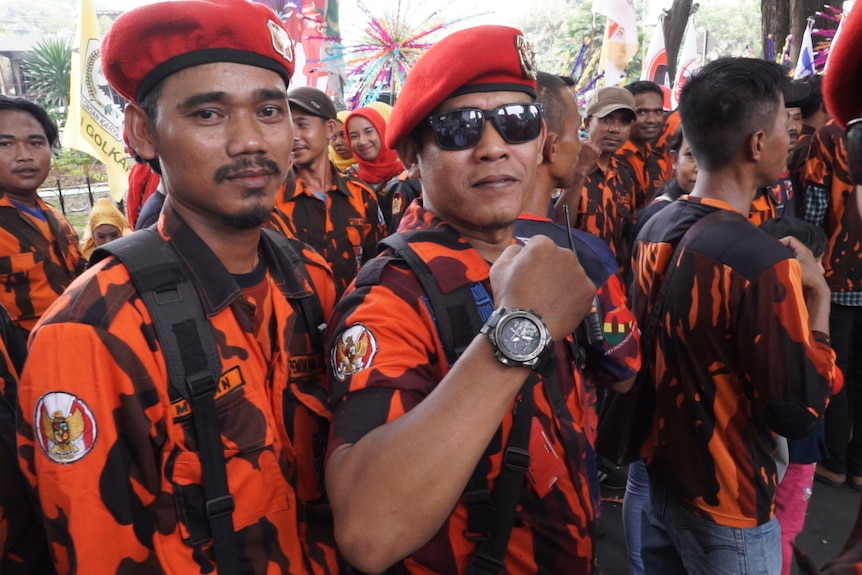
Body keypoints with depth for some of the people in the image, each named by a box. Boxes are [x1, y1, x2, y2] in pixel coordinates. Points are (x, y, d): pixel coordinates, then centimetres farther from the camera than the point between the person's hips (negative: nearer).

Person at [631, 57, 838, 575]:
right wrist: (819, 298, -12)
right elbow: (800, 414, -20)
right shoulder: (765, 261, -27)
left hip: (657, 474, 7)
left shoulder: (654, 229, -4)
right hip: (726, 508, -6)